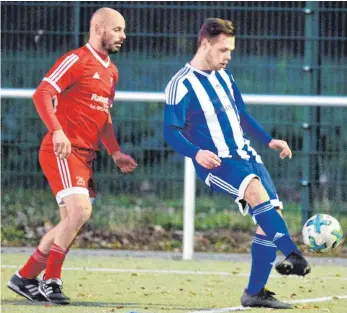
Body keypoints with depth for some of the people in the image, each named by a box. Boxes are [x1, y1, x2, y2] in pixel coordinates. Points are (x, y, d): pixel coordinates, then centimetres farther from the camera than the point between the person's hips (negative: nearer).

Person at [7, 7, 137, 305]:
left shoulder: (111, 71, 18)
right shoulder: (76, 60, -9)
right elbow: (41, 94, -18)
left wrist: (115, 152, 19)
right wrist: (57, 131, -30)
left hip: (85, 156, 9)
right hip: (62, 151, -9)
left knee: (73, 221, 9)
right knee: (80, 210, -21)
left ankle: (25, 277, 19)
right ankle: (51, 280, -11)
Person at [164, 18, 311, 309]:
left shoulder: (224, 76, 13)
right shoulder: (181, 85, -10)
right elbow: (171, 131, -14)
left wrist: (269, 140, 15)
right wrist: (196, 153, -31)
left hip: (245, 155, 8)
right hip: (216, 162, -8)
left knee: (272, 214, -3)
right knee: (256, 189, -34)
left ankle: (255, 292, 5)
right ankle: (295, 257, -42)